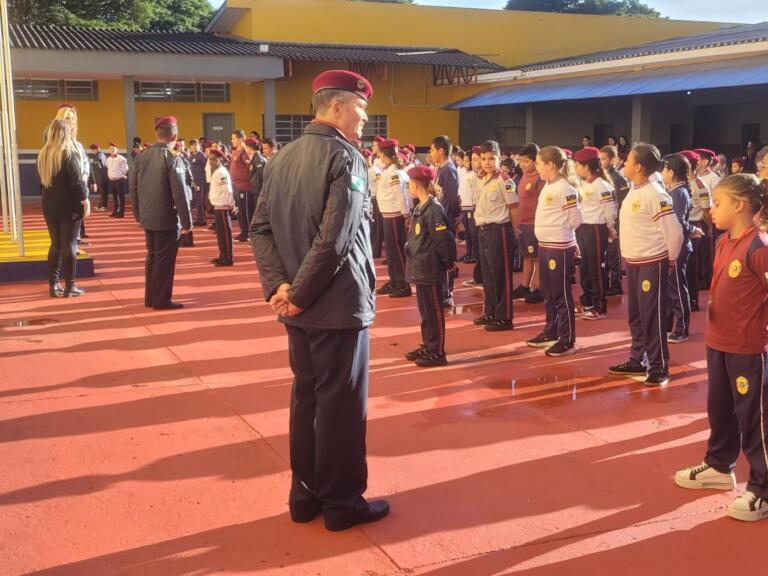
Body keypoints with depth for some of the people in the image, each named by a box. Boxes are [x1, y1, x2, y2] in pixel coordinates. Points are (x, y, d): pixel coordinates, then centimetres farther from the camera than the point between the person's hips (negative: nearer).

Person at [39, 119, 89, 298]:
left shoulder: (43, 154, 8)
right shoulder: (68, 153, -13)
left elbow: (42, 180, 13)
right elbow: (77, 181, -17)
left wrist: (49, 197, 17)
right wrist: (85, 199, -9)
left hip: (49, 205, 6)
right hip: (69, 205, -6)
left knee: (56, 244, 13)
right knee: (69, 245, -2)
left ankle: (53, 285, 14)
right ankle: (69, 287, 0)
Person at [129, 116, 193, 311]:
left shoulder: (141, 156, 5)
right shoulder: (173, 158, -14)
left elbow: (134, 188, 10)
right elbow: (180, 194, -17)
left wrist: (138, 214, 19)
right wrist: (187, 221, -11)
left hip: (147, 218, 7)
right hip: (167, 219, -7)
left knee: (152, 256, 16)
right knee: (165, 259, 1)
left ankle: (150, 297, 22)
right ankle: (161, 299, 6)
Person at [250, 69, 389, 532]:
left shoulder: (283, 158, 9)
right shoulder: (347, 158, -15)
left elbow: (261, 228, 4)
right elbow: (334, 240, -24)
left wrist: (278, 285, -4)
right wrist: (299, 294, -15)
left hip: (301, 308, 8)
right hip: (339, 305, -8)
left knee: (306, 395, 17)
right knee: (342, 403, 4)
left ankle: (305, 495, 28)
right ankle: (342, 502, 18)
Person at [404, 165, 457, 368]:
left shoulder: (434, 210, -19)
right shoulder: (420, 208, 9)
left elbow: (444, 240, -19)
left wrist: (449, 262, -10)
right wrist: (412, 262, 13)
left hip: (430, 270, -9)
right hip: (420, 269, 9)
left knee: (434, 311, 1)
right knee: (425, 311, 17)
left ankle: (437, 352, 9)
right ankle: (427, 346, 29)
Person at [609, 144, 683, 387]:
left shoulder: (655, 195, -18)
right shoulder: (633, 191, 8)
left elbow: (674, 233, -19)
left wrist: (670, 260, -7)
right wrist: (627, 255, 16)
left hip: (652, 264, -9)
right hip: (633, 263, 9)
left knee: (653, 317, -2)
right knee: (636, 316, 16)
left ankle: (659, 368, 9)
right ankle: (637, 360, 28)